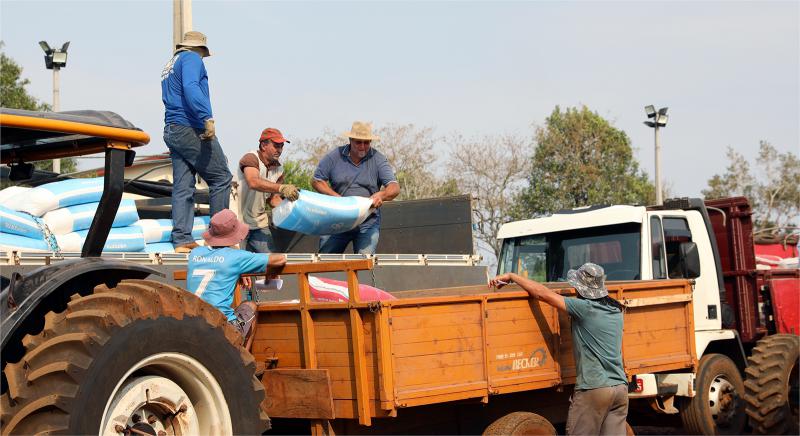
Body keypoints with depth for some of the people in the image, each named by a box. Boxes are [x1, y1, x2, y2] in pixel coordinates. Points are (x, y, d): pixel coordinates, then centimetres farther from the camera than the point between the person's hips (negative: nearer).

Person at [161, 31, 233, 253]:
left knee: (182, 188, 5)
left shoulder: (169, 66, 25)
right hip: (191, 128, -9)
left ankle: (182, 240, 0)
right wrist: (207, 118, -29)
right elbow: (191, 88, -21)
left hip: (171, 131, 9)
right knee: (221, 178, -1)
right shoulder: (192, 58, -3)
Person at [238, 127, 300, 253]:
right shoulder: (250, 158, -16)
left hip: (260, 223, 7)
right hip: (239, 223, -7)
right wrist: (281, 188, -48)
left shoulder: (278, 169, 6)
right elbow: (253, 182, -36)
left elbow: (273, 199, 9)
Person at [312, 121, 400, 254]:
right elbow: (316, 181, 4)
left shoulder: (378, 160, -1)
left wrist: (381, 195, -32)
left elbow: (395, 188, -9)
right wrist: (336, 197, -12)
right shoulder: (334, 156, 0)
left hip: (368, 224, -1)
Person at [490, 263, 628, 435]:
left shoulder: (585, 308, -11)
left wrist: (511, 276, 0)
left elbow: (543, 293, -9)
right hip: (621, 388, 7)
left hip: (594, 389, -7)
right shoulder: (616, 310, 10)